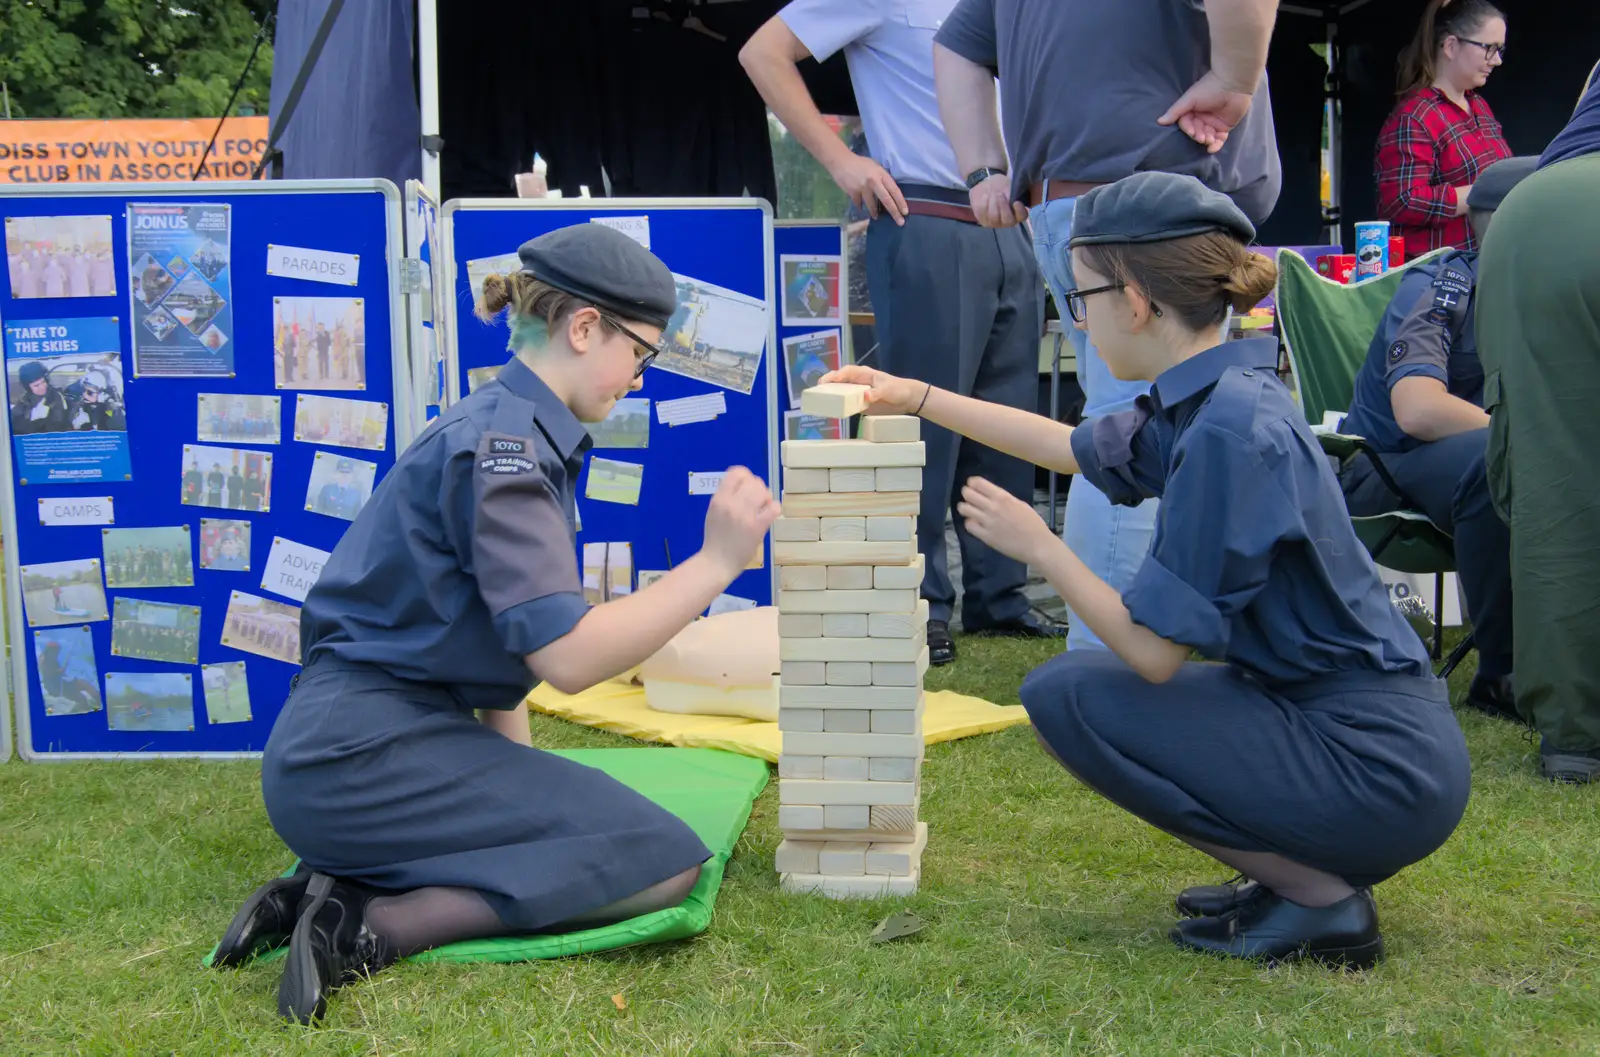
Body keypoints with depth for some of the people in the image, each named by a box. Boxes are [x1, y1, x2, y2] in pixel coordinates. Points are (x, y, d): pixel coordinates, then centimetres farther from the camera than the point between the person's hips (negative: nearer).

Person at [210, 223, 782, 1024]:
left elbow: (514, 635, 18)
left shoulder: (513, 430, 16)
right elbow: (567, 657, -22)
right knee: (665, 862, -14)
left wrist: (518, 778, 13)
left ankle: (337, 889, 3)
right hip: (362, 753, -10)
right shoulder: (500, 444, -15)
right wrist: (716, 563, -18)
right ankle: (372, 925, -15)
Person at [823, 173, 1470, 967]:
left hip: (1383, 767, -9)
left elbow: (1154, 653, -22)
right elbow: (1070, 446, 25)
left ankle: (1319, 899, -4)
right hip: (1381, 733, 9)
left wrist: (1039, 548, -8)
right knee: (1082, 687, 17)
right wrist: (915, 397, 29)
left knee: (1067, 694, -10)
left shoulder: (1231, 431, -23)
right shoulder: (1212, 399, 6)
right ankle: (1298, 871, 15)